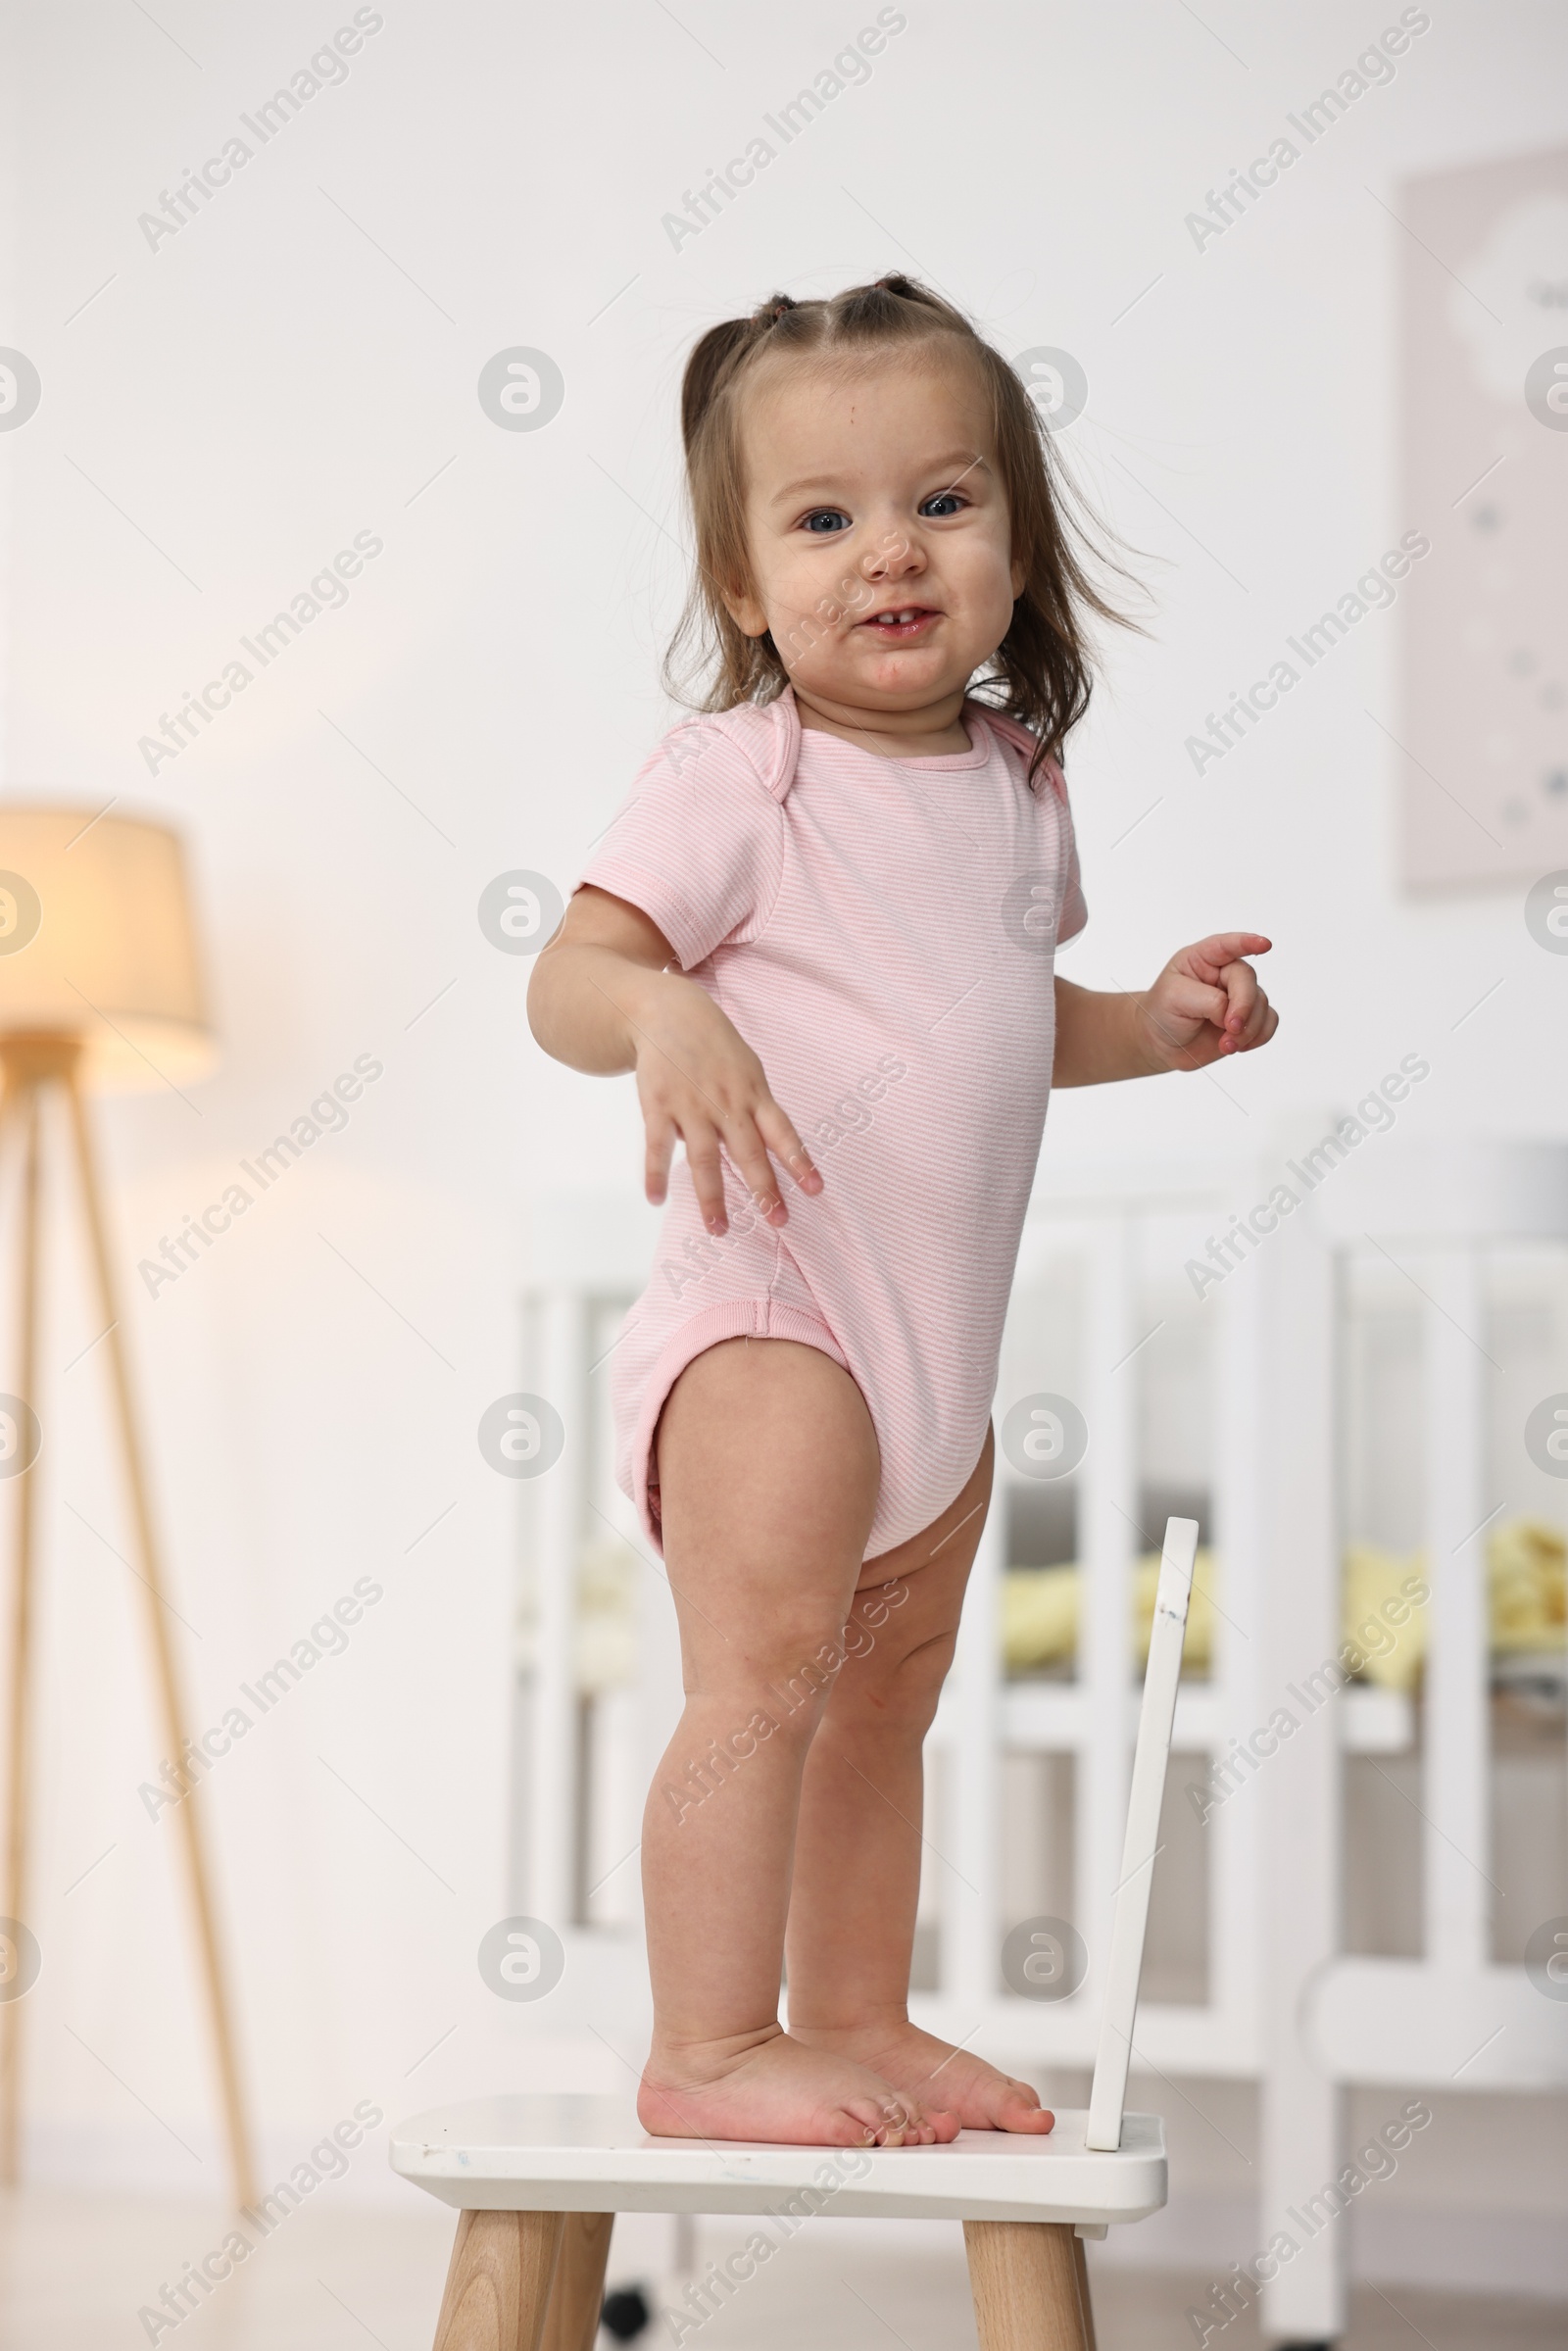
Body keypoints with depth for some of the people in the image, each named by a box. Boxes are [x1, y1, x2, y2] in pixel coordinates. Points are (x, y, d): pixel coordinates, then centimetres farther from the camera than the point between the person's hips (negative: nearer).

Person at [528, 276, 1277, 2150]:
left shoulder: (1016, 781, 10)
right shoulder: (735, 778, -13)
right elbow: (570, 977, -18)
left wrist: (1153, 1027, 8)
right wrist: (667, 1016, -38)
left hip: (939, 1330, 8)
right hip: (768, 1309, -8)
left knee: (894, 1681, 16)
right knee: (767, 1669, -14)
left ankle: (860, 2019, 28)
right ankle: (711, 2053, -6)